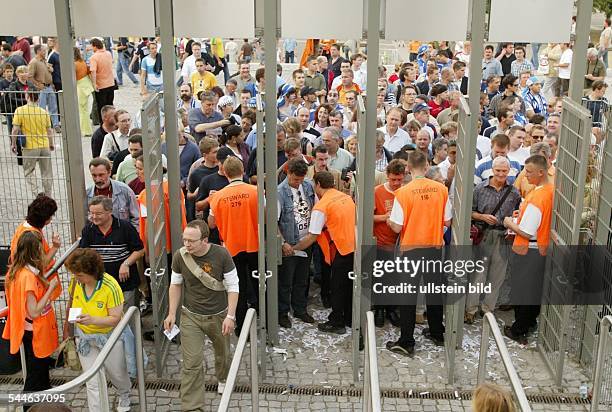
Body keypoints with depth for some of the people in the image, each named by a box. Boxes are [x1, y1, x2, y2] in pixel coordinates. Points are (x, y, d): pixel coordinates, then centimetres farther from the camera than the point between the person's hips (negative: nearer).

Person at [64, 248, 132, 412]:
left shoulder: (110, 286, -27)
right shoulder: (75, 282, -13)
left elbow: (115, 318, -24)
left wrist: (93, 320, -38)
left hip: (110, 336, -2)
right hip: (85, 337, 3)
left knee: (117, 374, 21)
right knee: (92, 382, 2)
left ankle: (124, 396, 54)